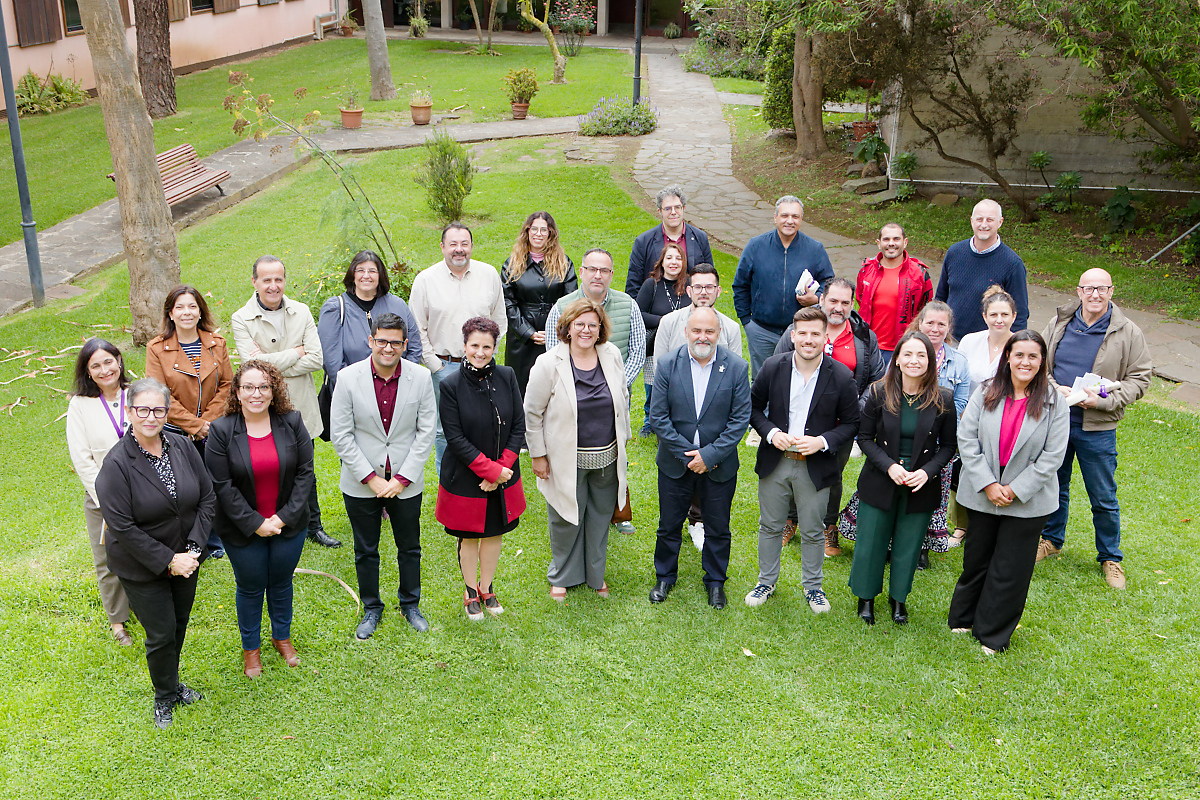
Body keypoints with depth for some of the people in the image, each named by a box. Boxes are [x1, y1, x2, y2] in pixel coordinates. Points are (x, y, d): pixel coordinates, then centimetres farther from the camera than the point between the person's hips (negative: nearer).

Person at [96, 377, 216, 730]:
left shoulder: (183, 447, -8)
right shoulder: (116, 463, -21)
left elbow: (207, 498, -3)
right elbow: (122, 527, -21)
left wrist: (194, 549, -13)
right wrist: (168, 561, -21)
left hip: (185, 559, 4)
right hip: (142, 567, -4)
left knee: (179, 624, 20)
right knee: (161, 633, 6)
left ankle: (172, 682, 46)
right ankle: (165, 696, 33)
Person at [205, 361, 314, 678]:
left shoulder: (292, 423, -8)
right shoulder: (221, 431, -13)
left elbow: (305, 473, -6)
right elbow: (222, 486, -13)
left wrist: (284, 517, -13)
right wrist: (255, 524, -16)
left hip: (288, 524, 2)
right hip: (243, 530, -2)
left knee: (281, 582, 18)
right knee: (250, 587, 14)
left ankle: (282, 637, 42)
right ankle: (251, 647, 36)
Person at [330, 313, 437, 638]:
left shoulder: (421, 377, -8)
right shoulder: (348, 378, -12)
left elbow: (426, 432, -6)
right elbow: (341, 435, -9)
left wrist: (401, 479, -11)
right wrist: (371, 478, -13)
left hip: (406, 481, 1)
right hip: (361, 483, -1)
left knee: (410, 548, 15)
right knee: (365, 550, 13)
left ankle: (410, 604, 37)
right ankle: (371, 609, 34)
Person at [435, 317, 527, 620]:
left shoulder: (507, 377, -5)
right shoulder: (451, 385, -14)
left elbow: (519, 426, -3)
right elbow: (455, 438, -15)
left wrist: (502, 468, -12)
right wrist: (490, 470, -19)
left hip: (503, 476, 3)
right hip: (465, 478, -3)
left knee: (494, 533, 16)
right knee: (469, 537, 12)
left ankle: (486, 589, 36)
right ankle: (470, 592, 34)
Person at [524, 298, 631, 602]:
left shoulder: (612, 355, -1)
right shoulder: (549, 363, -14)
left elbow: (623, 400, 12)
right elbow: (532, 413, -7)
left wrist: (622, 441, 14)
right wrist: (537, 455, -5)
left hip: (607, 458, 4)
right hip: (567, 460, -3)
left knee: (600, 517, 16)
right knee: (566, 519, 9)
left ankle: (596, 574, 37)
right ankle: (562, 577, 33)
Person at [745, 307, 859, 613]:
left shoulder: (841, 376, -11)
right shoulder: (773, 367, -7)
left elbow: (851, 423, -3)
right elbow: (754, 407, 4)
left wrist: (823, 441, -19)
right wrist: (771, 432, -14)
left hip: (815, 466, -1)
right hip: (775, 462, 1)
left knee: (812, 531, 12)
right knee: (770, 526, 15)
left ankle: (812, 586, 33)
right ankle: (766, 581, 34)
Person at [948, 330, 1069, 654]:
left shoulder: (1054, 403, -7)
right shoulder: (985, 394, -4)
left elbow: (1052, 456, -9)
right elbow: (966, 439, -5)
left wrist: (1015, 490, -13)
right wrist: (987, 484, -13)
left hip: (1027, 501, -1)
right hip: (982, 495, 1)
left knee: (1009, 570, 6)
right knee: (976, 560, 16)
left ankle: (993, 635, 24)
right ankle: (962, 619, 37)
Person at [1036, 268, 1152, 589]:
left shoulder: (1128, 333, -5)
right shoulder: (1059, 323, 2)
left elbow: (1139, 379, -3)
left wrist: (1104, 400, -17)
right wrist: (1054, 388, -10)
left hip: (1097, 429, -2)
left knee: (1104, 499, 5)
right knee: (1054, 485, 18)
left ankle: (1111, 558, 22)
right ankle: (1051, 539, 39)